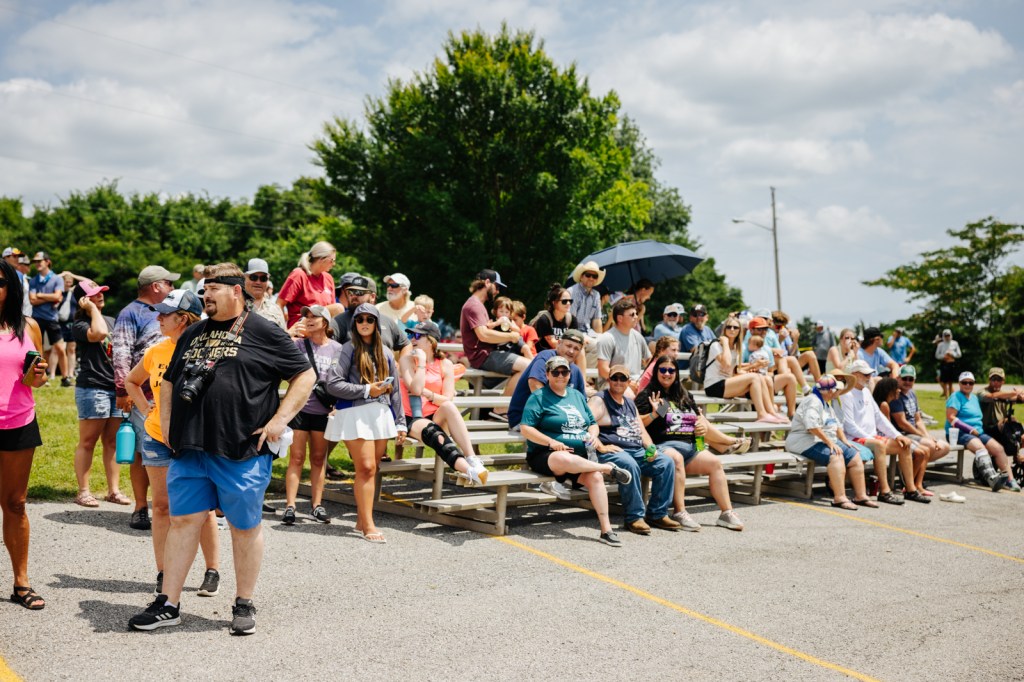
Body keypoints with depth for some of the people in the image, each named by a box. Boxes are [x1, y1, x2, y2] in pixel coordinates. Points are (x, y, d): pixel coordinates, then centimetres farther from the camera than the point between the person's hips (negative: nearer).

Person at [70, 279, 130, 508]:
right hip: (92, 388, -6)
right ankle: (83, 491, 6)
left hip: (117, 387, 6)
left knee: (112, 441, 9)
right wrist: (92, 308, -12)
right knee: (87, 442, 0)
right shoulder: (79, 325, -5)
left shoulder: (112, 320, 17)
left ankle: (114, 490, 14)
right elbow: (99, 333, -26)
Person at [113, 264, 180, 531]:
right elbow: (121, 354, -11)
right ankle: (141, 508, 5)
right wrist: (123, 391, -17)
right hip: (145, 396, -7)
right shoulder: (131, 313, -3)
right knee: (144, 452, -3)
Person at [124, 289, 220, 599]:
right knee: (161, 506, 9)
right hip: (158, 437, 4)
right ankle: (162, 573, 18)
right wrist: (145, 408, 7)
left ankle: (212, 572, 16)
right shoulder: (156, 351, 3)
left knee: (202, 509, 4)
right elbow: (131, 381, 21)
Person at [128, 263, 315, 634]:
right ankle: (168, 604, 17)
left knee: (245, 526, 6)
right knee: (183, 521, 7)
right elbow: (169, 381, 27)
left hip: (242, 451, -5)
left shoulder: (265, 334, -2)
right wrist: (166, 422, 14)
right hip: (189, 448, 5)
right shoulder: (193, 334, 17)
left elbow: (305, 375, -3)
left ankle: (244, 605, 19)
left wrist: (280, 419, -10)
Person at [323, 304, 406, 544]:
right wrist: (366, 390, -10)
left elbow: (395, 389, 17)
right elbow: (332, 383, -9)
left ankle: (362, 520, 16)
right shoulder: (349, 349, 0)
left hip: (381, 414, 5)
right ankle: (368, 526, -6)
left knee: (371, 470, 7)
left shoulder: (385, 353, 15)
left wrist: (400, 422, 14)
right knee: (366, 468, -9)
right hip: (355, 413, -5)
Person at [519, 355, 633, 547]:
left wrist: (593, 435, 2)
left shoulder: (577, 395, 20)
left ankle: (606, 529, -25)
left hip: (580, 456, 5)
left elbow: (593, 423, 26)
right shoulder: (539, 397, 1)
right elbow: (525, 429, -8)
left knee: (595, 476, -28)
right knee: (565, 459, -41)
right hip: (546, 456, -5)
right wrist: (552, 442, -17)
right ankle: (609, 468, -20)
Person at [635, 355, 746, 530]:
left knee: (714, 462, -16)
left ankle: (726, 512, -11)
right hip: (664, 445, -6)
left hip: (690, 445, 6)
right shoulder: (647, 395, 6)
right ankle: (679, 513, -37)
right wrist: (653, 414, -18)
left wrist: (703, 426, 11)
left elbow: (700, 417, 33)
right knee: (676, 458, -38)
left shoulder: (685, 396, 25)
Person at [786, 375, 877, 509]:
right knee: (836, 457, -33)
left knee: (855, 456, -2)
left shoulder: (827, 404, 21)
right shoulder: (813, 402, -14)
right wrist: (830, 442, -26)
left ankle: (861, 496, 1)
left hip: (827, 441, 11)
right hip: (806, 441, -11)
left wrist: (844, 441, 9)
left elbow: (837, 424, 25)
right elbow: (812, 426, -27)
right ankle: (840, 498, -37)